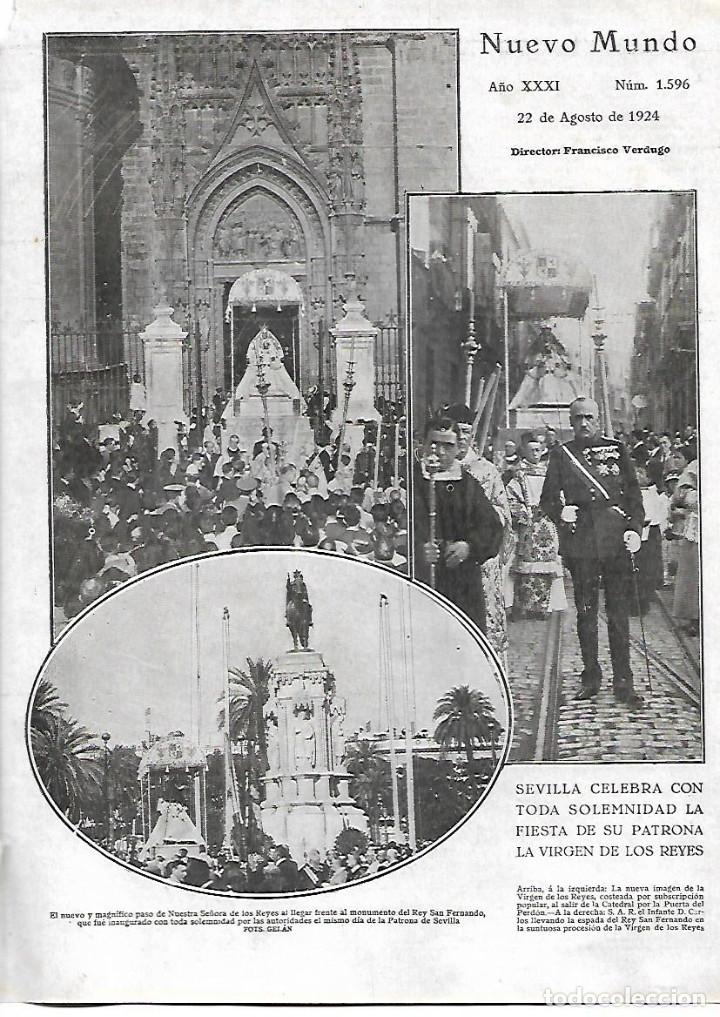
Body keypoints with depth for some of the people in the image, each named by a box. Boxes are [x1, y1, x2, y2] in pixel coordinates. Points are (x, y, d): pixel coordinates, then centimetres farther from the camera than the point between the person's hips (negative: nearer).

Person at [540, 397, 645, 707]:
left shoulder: (616, 449, 10)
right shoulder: (562, 454, 8)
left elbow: (633, 492, 9)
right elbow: (547, 499, 8)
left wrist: (634, 528, -4)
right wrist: (560, 512, -13)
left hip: (616, 540, 0)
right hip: (580, 544, 0)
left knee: (618, 611, 1)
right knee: (586, 611, 6)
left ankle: (623, 682, 7)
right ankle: (590, 677, 18)